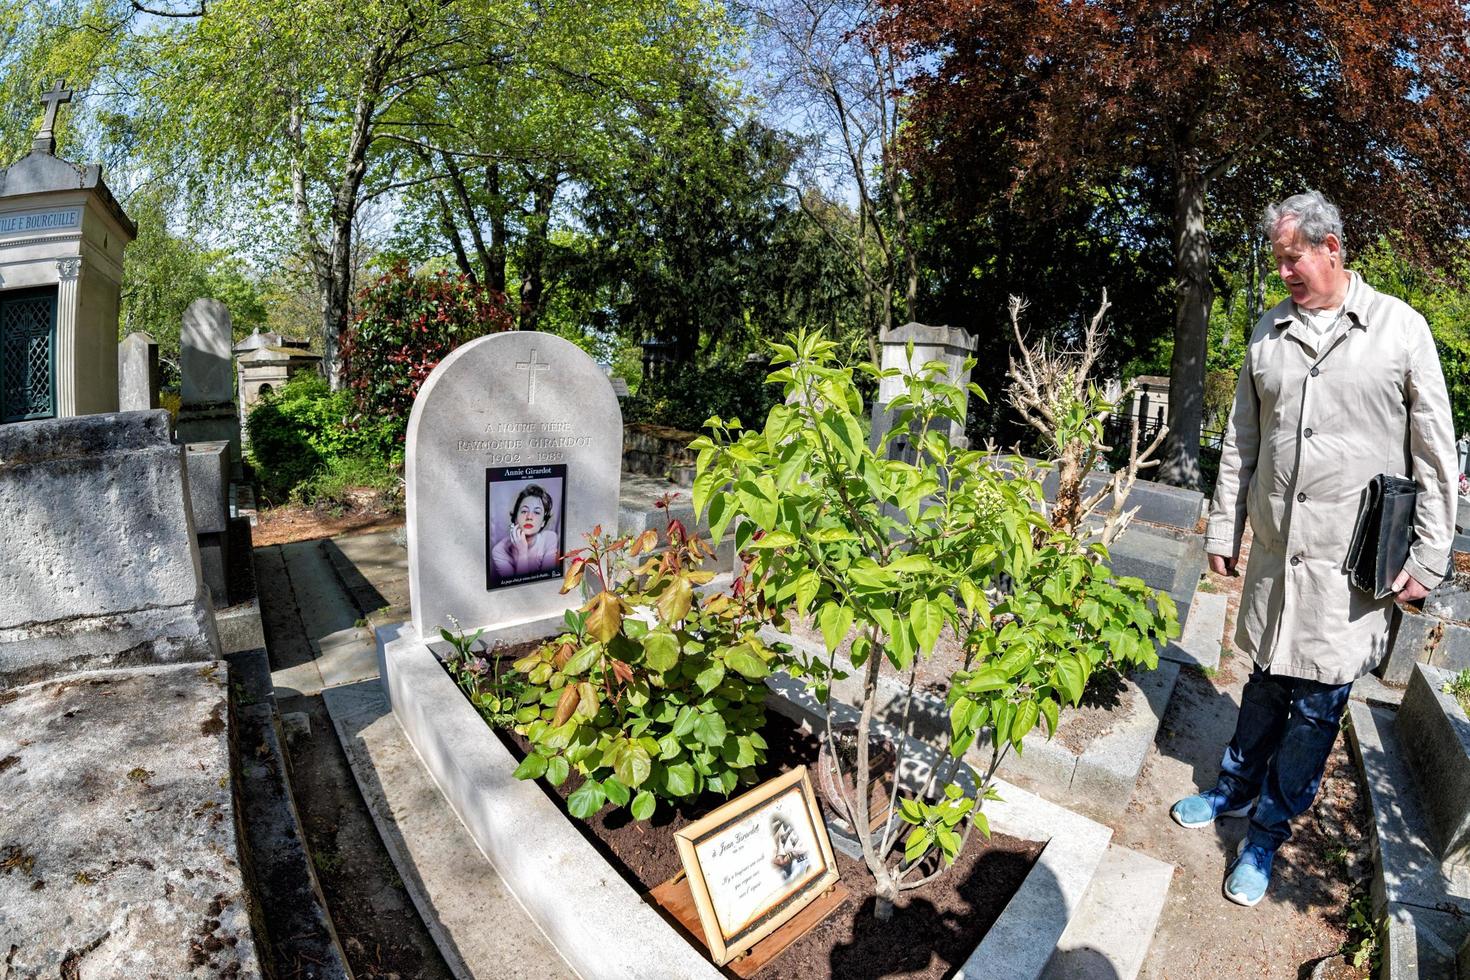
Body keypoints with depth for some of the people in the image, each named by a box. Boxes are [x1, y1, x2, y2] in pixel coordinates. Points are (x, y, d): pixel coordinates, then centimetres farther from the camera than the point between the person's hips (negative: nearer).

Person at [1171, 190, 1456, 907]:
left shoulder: (1400, 328, -2)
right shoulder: (1269, 332, 8)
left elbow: (1436, 453, -1)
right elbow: (1241, 441, 11)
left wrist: (1429, 557, -4)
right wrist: (1222, 529, 10)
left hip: (1353, 559, -3)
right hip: (1275, 549, 3)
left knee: (1317, 702, 5)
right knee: (1267, 680, 16)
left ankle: (1268, 833, 21)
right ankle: (1235, 790, 34)